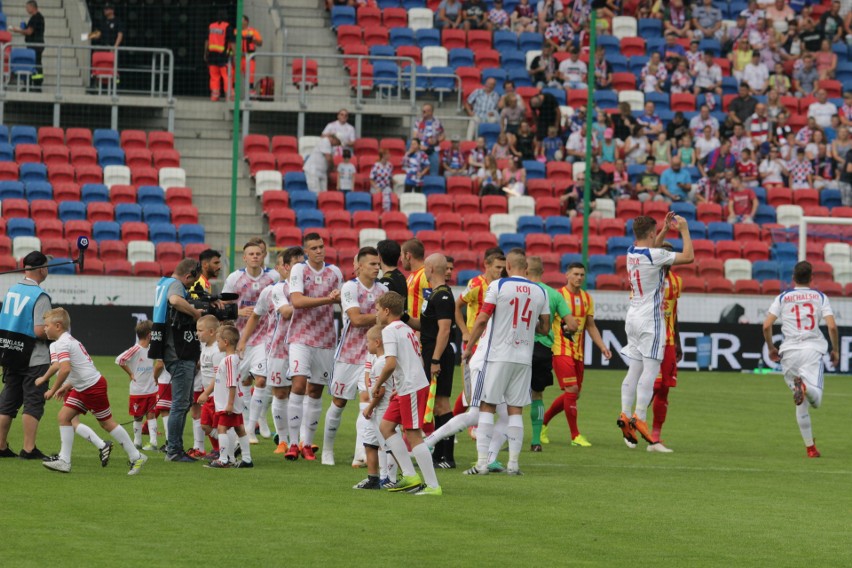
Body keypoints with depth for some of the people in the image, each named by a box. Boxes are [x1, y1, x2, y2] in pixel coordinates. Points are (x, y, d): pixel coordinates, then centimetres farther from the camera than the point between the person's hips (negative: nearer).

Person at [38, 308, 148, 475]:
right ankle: (64, 461, 1)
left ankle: (136, 457, 7)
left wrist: (53, 390, -22)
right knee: (63, 416, 3)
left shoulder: (62, 344, -18)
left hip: (93, 386, -10)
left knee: (106, 423, -2)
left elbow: (65, 369, -31)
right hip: (81, 388, 10)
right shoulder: (68, 340, 14)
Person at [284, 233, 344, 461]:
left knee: (316, 391, 7)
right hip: (301, 337, -4)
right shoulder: (299, 270, -4)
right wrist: (327, 299, -23)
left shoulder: (334, 272, 9)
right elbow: (296, 301, -18)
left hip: (325, 339, 4)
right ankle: (293, 443, -14)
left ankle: (307, 444, 14)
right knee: (299, 384, -17)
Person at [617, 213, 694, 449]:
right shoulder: (654, 256, -16)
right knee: (650, 370, -7)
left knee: (634, 370, 8)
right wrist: (684, 229, -1)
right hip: (650, 319, -8)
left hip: (633, 317, 8)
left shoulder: (631, 252, 7)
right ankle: (639, 418, -13)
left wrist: (666, 229, 25)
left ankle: (625, 416, 3)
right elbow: (688, 256, -11)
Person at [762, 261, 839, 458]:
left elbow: (767, 325, 0)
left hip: (789, 352, 2)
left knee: (801, 404, 11)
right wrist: (835, 350, 10)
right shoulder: (820, 297, 7)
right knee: (815, 400, -8)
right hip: (813, 350, -2)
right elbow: (832, 326, -4)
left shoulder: (783, 298, 9)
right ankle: (805, 386, -43)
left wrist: (771, 348, 15)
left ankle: (810, 447, 4)